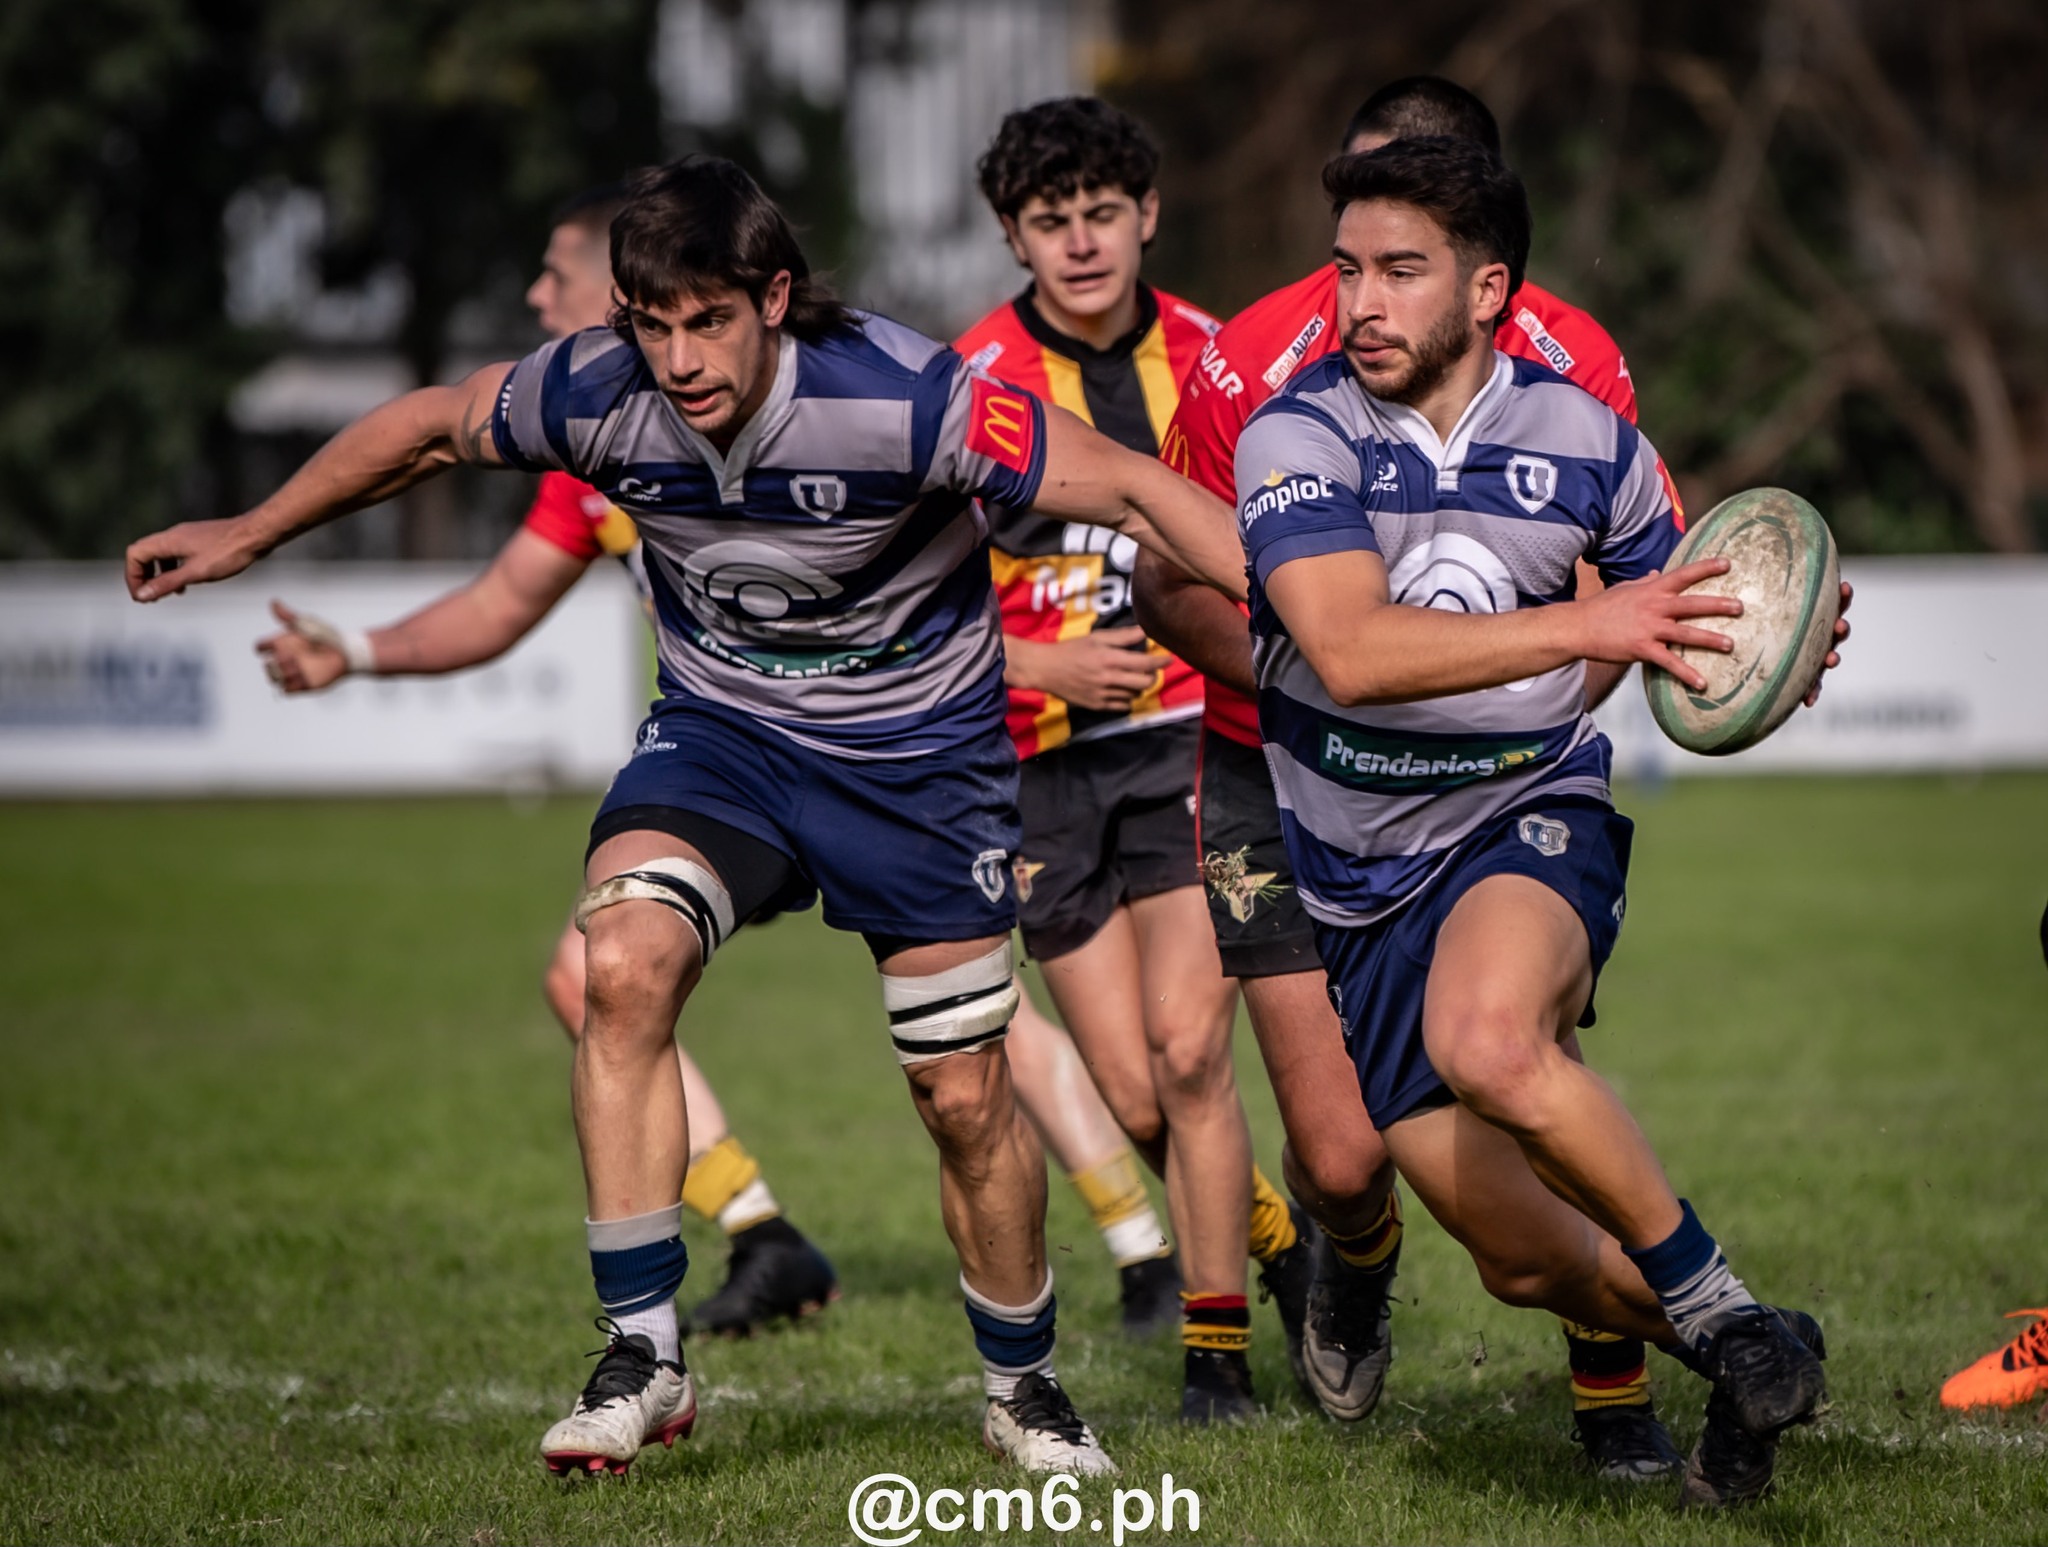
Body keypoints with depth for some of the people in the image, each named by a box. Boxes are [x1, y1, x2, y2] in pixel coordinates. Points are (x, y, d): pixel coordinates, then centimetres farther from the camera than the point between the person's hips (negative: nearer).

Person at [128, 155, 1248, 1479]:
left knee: (966, 1098, 2)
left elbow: (1134, 489, -26)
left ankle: (1024, 1383, 29)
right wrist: (251, 534, 12)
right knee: (623, 964, -25)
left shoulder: (901, 398, -30)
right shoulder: (595, 395, -18)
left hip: (921, 750, -2)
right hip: (721, 729, 2)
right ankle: (643, 1355, -16)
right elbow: (429, 427, 3)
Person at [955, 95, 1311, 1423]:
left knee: (1187, 1050, -13)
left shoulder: (1207, 358, 2)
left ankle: (1219, 1353, -1)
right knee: (1137, 1098, -2)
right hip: (1043, 763, 0)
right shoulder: (975, 383, -6)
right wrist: (1045, 666, -18)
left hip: (1191, 737, 0)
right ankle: (1279, 1245, 27)